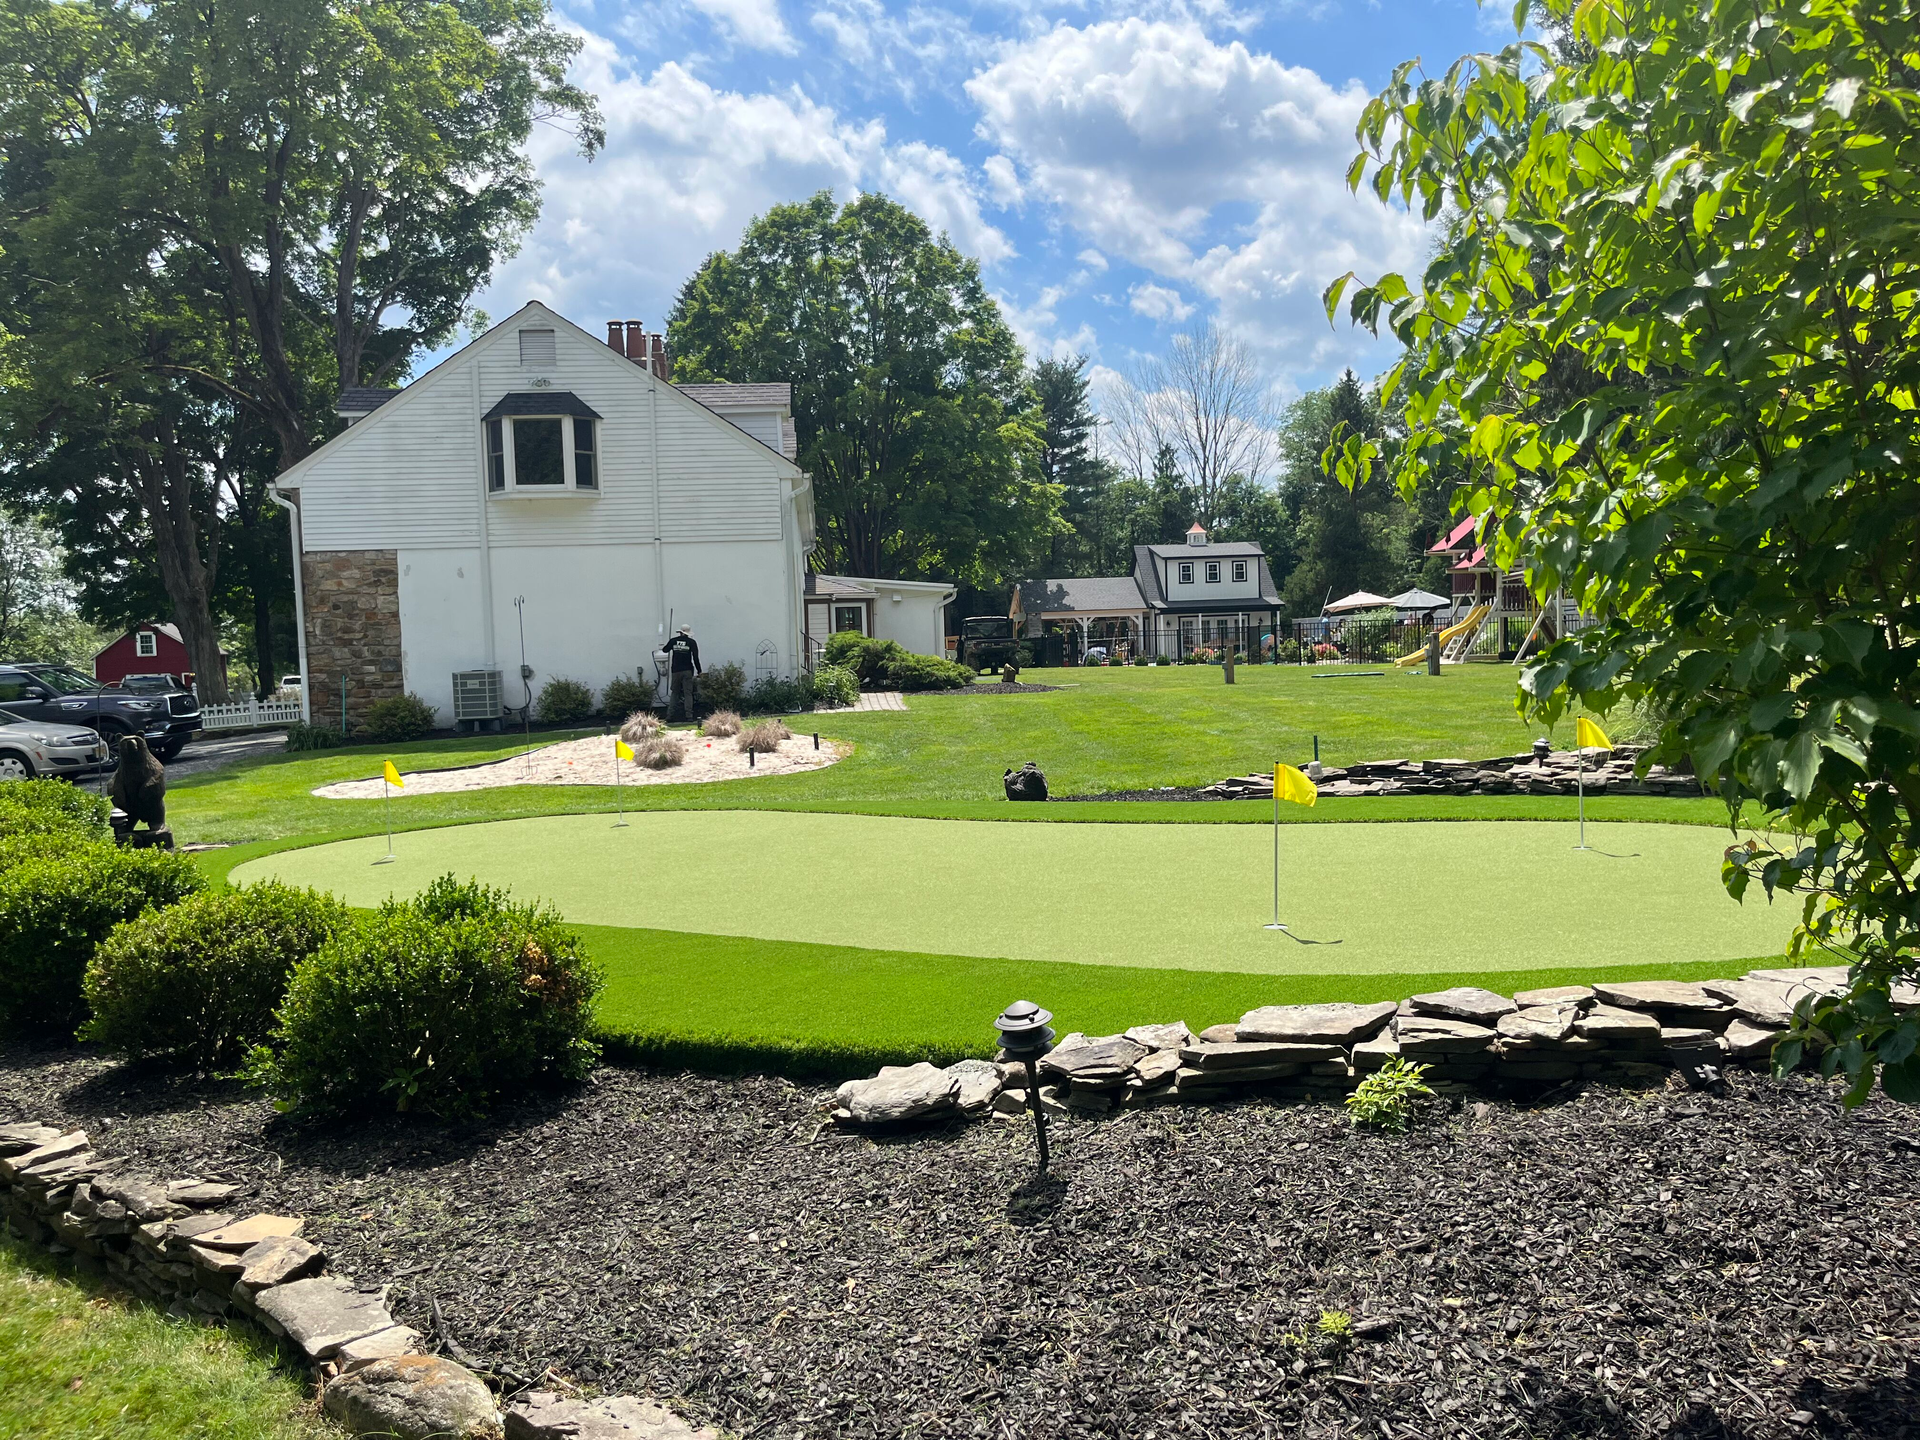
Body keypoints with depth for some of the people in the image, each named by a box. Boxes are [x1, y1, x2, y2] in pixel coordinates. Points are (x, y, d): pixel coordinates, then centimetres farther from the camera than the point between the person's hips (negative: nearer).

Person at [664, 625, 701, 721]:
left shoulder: (673, 641, 3)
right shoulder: (691, 642, -3)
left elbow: (665, 650, 21)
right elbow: (696, 658, -6)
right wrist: (699, 671, 1)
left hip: (675, 671, 2)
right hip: (687, 671, -2)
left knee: (674, 693, 10)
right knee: (688, 694, 0)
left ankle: (669, 715, 4)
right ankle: (689, 716, -6)